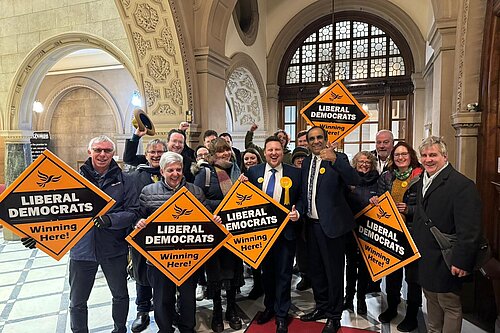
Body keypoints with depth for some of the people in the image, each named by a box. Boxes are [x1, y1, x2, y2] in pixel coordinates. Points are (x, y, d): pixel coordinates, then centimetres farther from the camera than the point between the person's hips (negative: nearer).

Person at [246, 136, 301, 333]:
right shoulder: (253, 172, 0)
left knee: (283, 273, 8)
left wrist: (297, 213, -15)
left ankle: (281, 315, 26)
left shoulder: (294, 173, -3)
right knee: (266, 270, 18)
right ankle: (269, 307, 39)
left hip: (285, 230, -2)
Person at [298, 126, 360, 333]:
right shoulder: (306, 162, 10)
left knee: (334, 271, 6)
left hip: (331, 224, -6)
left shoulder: (338, 158, -9)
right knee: (315, 268, 19)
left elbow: (354, 181, -26)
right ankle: (321, 307, 39)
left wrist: (334, 159, -37)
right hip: (311, 223, 7)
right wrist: (299, 210, 1)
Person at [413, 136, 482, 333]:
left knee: (450, 305, 8)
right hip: (424, 257, 8)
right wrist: (415, 246, 14)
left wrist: (462, 261, -23)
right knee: (431, 300, 22)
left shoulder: (462, 185, -17)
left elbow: (469, 230, -21)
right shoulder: (423, 181, 10)